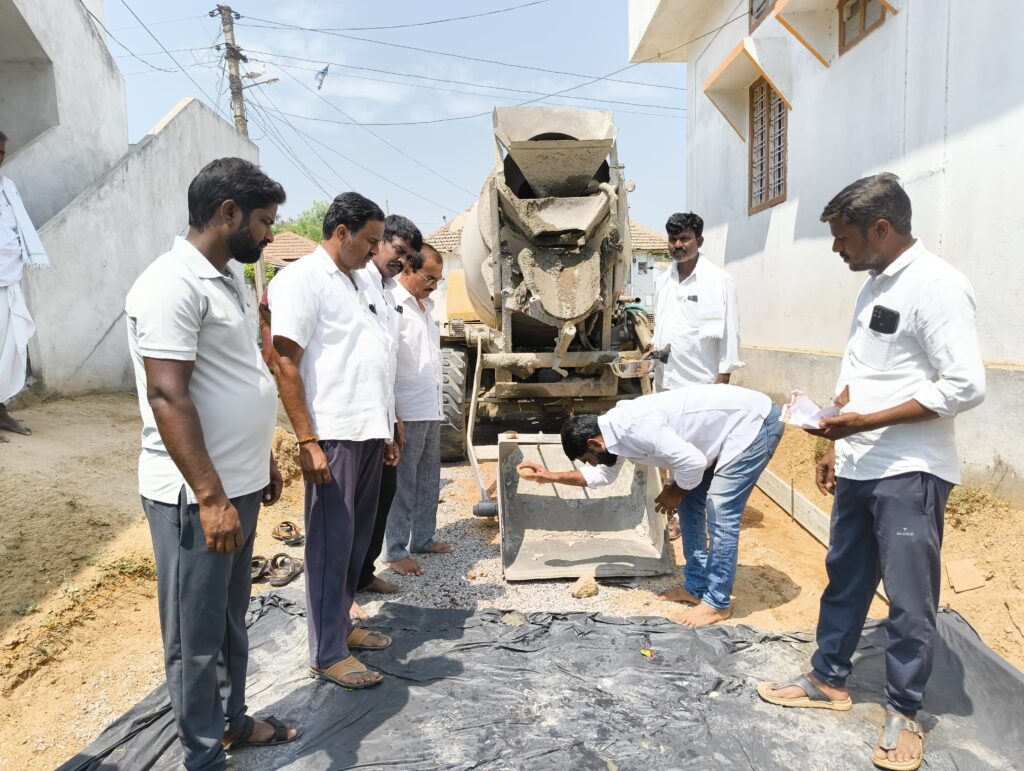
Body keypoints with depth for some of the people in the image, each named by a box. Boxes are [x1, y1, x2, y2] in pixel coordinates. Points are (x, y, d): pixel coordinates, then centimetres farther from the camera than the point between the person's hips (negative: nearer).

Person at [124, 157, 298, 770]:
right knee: (197, 633, 8)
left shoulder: (229, 278, 11)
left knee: (232, 619, 22)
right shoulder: (173, 284, -18)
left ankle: (233, 720, 39)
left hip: (238, 484, 9)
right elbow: (168, 397, -22)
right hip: (196, 495, -9)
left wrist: (265, 461, 19)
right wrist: (210, 497, -23)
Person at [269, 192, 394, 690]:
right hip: (334, 436, -8)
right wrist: (307, 442, -19)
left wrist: (387, 430, 19)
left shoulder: (361, 282, 17)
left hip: (370, 432, 8)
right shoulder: (302, 279, -9)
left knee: (357, 540, 15)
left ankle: (341, 625, 31)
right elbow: (286, 364, -15)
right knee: (331, 544, 1)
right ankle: (327, 654, 13)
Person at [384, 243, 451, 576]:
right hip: (407, 412, -9)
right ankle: (395, 551, 10)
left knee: (429, 479, 15)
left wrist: (437, 403, 17)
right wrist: (391, 413, -20)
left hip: (431, 410, 9)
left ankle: (423, 538, 28)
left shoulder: (426, 305, 15)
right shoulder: (393, 305, -12)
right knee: (403, 483, 0)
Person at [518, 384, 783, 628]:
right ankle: (696, 587, 20)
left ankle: (718, 603, 4)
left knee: (720, 512, -9)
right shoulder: (617, 428, 2)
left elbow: (692, 462, -30)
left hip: (754, 421, -10)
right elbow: (602, 474, 20)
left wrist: (674, 492, -10)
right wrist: (551, 477, 18)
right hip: (728, 424, 10)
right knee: (690, 503, 11)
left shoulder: (635, 427, -28)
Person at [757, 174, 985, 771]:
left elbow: (966, 386, -20)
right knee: (845, 580, 17)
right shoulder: (874, 285, 12)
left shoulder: (937, 285, -15)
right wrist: (837, 445, 15)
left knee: (909, 599, 5)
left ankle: (904, 714, 23)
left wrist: (867, 422, -20)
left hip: (910, 473, -8)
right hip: (859, 468, 8)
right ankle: (829, 681, 33)